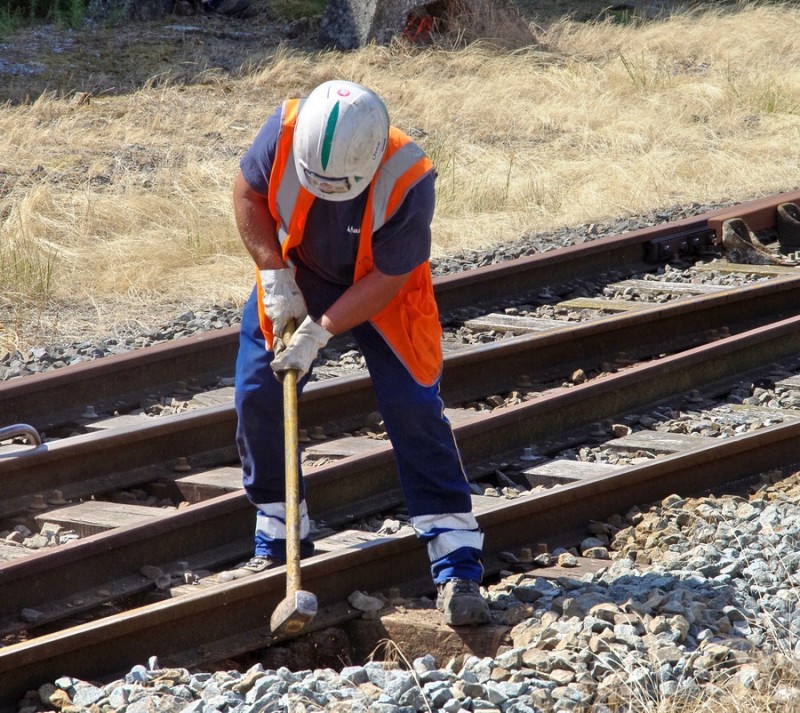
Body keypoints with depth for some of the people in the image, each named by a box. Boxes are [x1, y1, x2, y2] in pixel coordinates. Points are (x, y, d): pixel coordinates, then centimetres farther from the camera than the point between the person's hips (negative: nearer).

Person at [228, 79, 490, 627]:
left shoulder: (408, 181, -36)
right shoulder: (286, 131, -30)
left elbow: (387, 280, -26)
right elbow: (248, 192, -10)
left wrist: (320, 332, -29)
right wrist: (273, 275, -18)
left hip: (382, 295, -3)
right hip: (297, 279, 3)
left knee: (414, 408, -11)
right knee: (257, 396, -1)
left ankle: (458, 568, -10)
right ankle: (279, 540, 18)